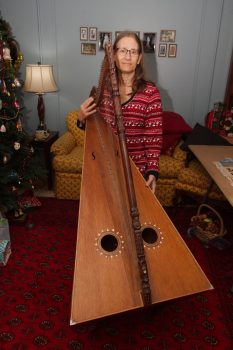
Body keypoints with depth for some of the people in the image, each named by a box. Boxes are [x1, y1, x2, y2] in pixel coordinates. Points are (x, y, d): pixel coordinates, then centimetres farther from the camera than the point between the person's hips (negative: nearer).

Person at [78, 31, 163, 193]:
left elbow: (154, 139, -11)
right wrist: (83, 119, -10)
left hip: (137, 170, -3)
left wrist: (152, 172, -21)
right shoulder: (104, 88, -1)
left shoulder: (150, 92, -12)